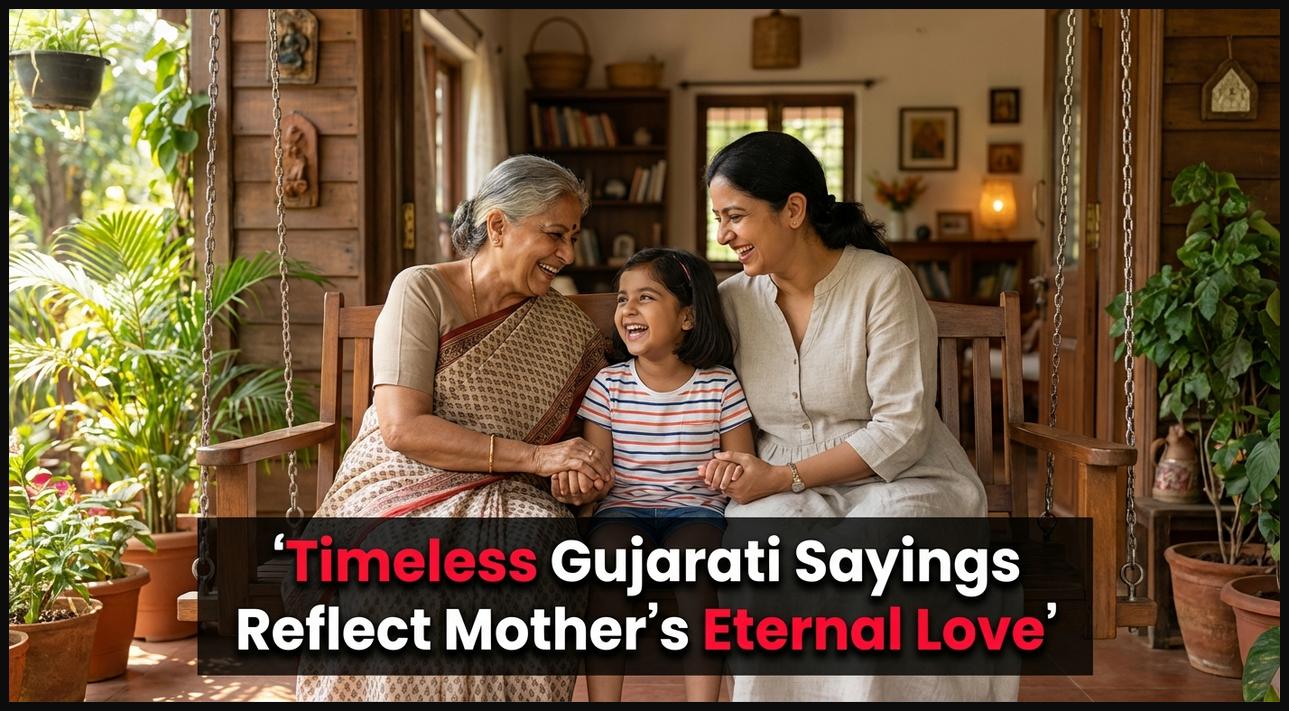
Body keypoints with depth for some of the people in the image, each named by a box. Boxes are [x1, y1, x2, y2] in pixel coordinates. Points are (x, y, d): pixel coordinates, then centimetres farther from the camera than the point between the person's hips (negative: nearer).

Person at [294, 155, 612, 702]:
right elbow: (402, 428, -14)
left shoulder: (569, 329, 10)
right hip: (400, 492, -3)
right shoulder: (422, 291, -3)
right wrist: (533, 456, -18)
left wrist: (581, 470, -7)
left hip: (502, 497, 3)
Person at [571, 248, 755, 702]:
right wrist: (577, 474, -22)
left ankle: (703, 697, -23)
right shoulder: (608, 384, 5)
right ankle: (602, 698, -23)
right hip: (624, 508, 1)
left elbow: (744, 465, 3)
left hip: (695, 510, -1)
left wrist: (733, 469, -22)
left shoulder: (719, 385, 2)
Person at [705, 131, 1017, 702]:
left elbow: (902, 429, -14)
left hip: (895, 480, -3)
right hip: (780, 487, 3)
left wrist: (784, 476, -18)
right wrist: (738, 472, -11)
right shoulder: (732, 299, 5)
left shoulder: (884, 282, -9)